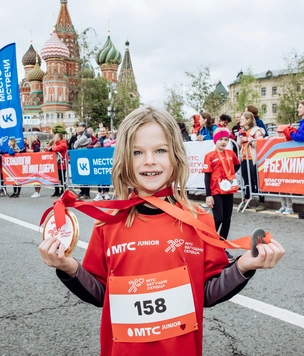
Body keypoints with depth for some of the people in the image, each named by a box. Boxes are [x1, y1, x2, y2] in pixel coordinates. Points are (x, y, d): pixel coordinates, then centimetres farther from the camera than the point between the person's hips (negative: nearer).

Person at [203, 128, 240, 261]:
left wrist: (232, 174, 5)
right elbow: (207, 176, -10)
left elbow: (237, 165, 26)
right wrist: (208, 195, -14)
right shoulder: (210, 156, -9)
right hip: (216, 192, -5)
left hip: (228, 191, 5)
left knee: (227, 220, 8)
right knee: (218, 219, -9)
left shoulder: (231, 153, 5)